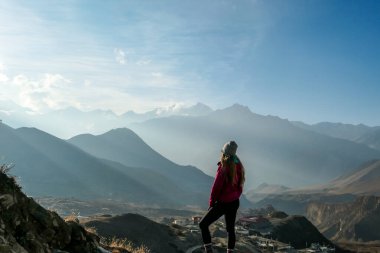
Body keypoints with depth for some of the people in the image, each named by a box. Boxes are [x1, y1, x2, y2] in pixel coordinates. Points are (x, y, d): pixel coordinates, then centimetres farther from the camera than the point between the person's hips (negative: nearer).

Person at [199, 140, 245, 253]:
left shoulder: (224, 168, -20)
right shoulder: (239, 167, 2)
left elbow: (216, 187, -17)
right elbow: (240, 186, 11)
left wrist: (211, 202, -5)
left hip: (222, 203, -7)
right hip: (235, 202, 7)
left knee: (203, 224, 2)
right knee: (230, 229, 19)